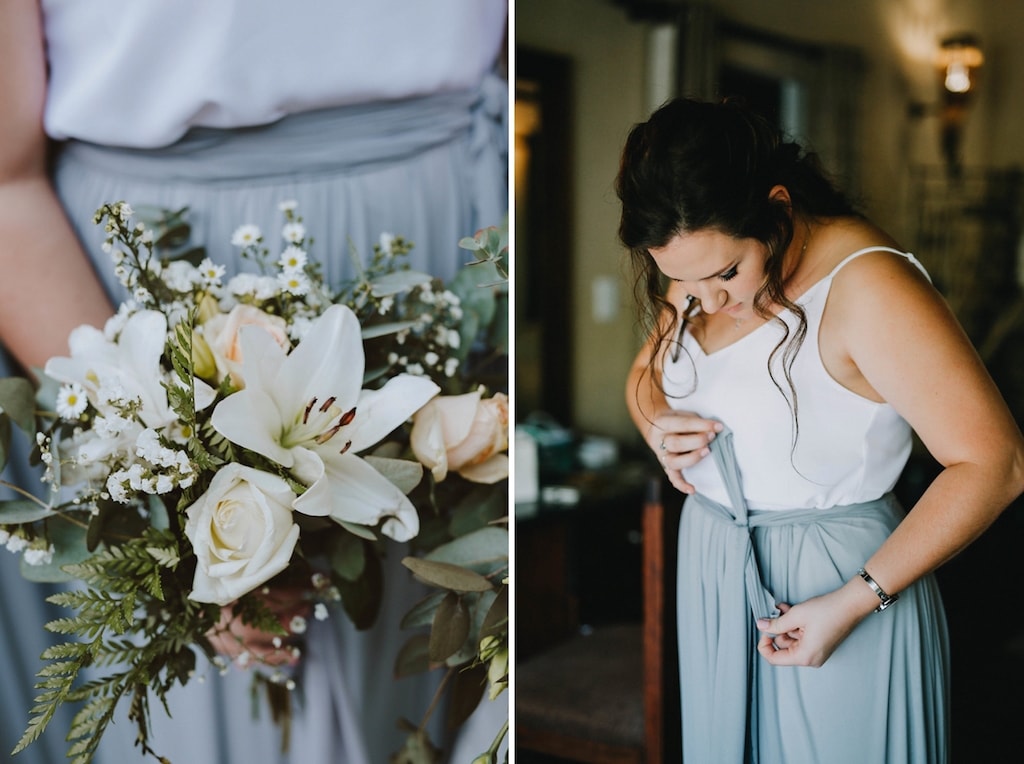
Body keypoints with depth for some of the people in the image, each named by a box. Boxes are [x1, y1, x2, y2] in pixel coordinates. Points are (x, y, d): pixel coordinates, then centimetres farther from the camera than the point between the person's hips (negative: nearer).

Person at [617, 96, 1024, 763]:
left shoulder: (867, 286, -24)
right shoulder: (699, 269, -1)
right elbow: (646, 371, 16)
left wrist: (853, 602, -25)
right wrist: (657, 426, -9)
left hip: (844, 583, -7)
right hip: (712, 571, 7)